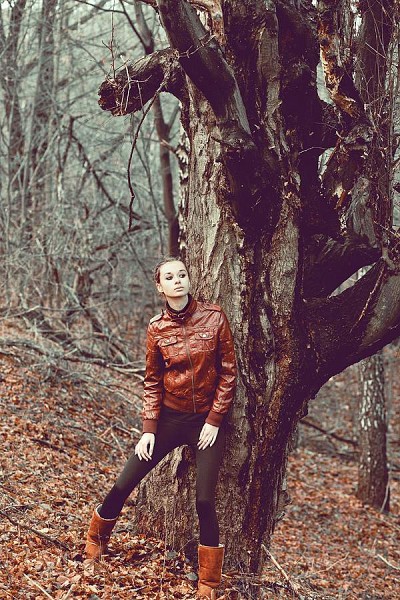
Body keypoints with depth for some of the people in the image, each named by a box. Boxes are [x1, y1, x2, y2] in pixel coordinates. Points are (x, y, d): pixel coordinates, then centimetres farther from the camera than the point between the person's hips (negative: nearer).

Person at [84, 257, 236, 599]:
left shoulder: (214, 317, -8)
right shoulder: (157, 328, -2)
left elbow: (228, 372, -4)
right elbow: (153, 382, 3)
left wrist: (214, 420, -8)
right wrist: (149, 429, -3)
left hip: (208, 420, -2)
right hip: (169, 417, 2)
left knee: (205, 501, -7)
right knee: (124, 485, 1)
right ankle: (95, 543, 30)